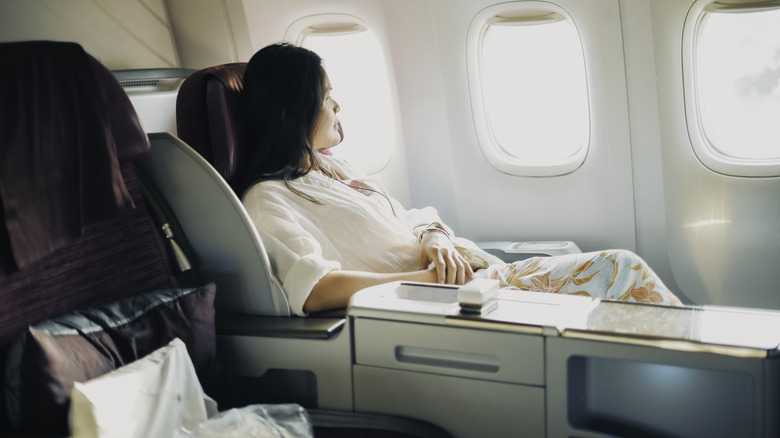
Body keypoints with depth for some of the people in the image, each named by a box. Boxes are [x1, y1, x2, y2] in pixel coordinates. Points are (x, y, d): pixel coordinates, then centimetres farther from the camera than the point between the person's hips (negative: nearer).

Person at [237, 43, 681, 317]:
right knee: (618, 271, -14)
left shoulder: (333, 167, 20)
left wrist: (435, 239, -3)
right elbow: (314, 290, -25)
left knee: (623, 266, -5)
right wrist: (428, 280, -23)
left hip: (481, 277, 9)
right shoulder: (268, 199, -8)